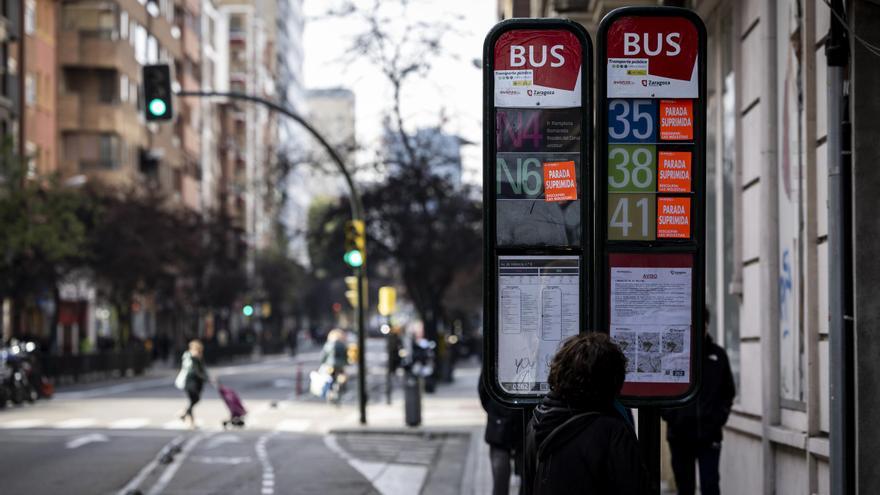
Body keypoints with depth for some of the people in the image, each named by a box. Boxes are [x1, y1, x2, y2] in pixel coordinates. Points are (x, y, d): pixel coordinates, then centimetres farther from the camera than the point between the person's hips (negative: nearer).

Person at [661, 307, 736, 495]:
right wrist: (669, 415, -8)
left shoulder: (718, 354, 5)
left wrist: (720, 416, 0)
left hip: (710, 435, 0)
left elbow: (729, 391, 13)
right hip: (680, 435, 0)